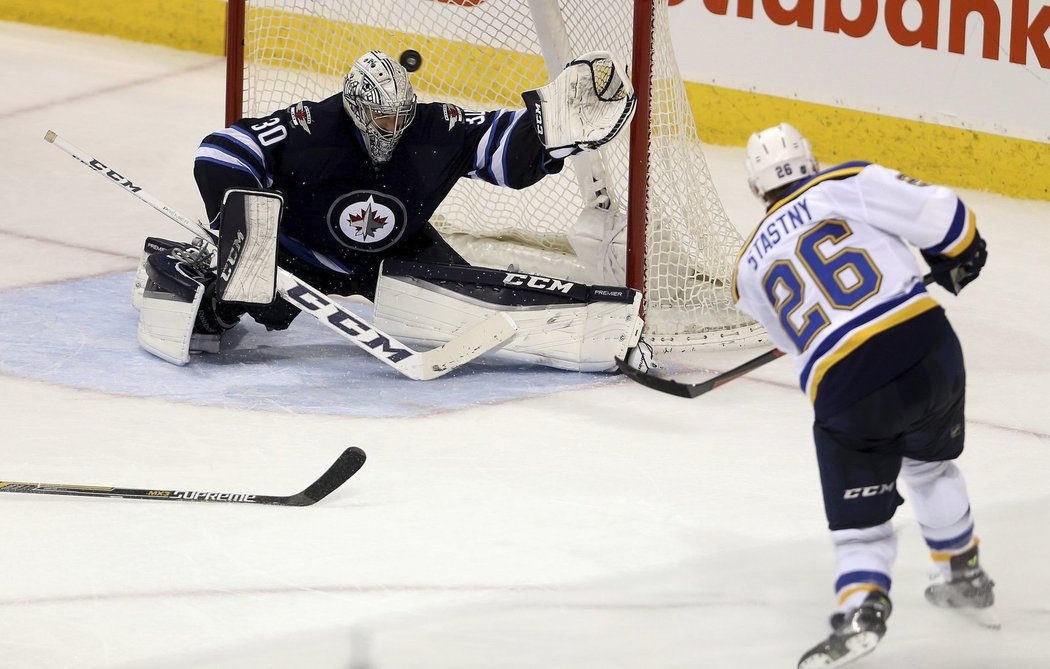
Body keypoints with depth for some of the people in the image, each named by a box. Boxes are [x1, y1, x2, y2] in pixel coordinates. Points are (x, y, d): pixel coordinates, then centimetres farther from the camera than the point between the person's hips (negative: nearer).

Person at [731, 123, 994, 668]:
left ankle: (859, 611, -18)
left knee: (860, 520, 8)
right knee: (929, 463, 30)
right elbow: (940, 214, -2)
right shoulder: (848, 185, 7)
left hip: (844, 392, -1)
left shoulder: (751, 269, 18)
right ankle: (966, 580, 42)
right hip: (927, 347, 1)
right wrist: (959, 256, 18)